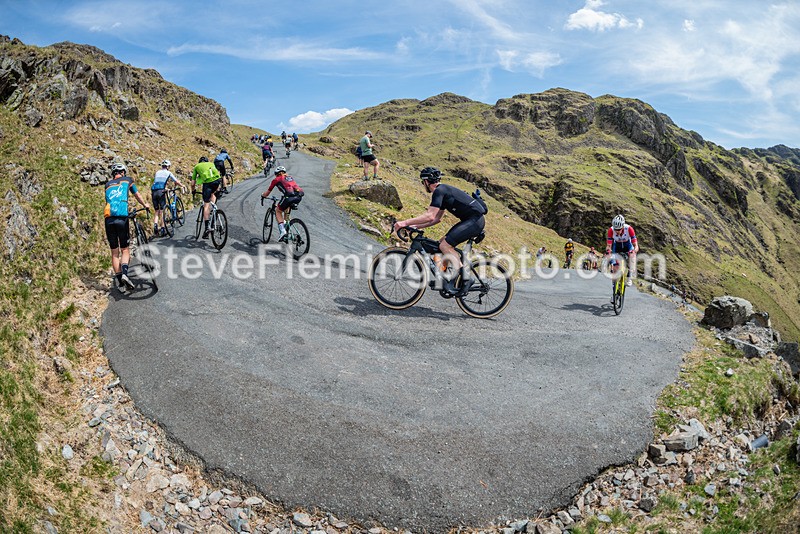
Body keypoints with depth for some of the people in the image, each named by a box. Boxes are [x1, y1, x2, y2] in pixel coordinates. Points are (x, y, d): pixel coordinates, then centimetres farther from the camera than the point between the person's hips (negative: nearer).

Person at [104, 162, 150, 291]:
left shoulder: (108, 184, 20)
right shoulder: (127, 180, 14)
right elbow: (137, 196, 27)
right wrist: (145, 205, 45)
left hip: (109, 219, 2)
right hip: (122, 218, -2)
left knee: (114, 252, 9)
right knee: (125, 250, 7)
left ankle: (119, 280, 8)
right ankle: (124, 273, -17)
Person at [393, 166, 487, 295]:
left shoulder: (439, 191, -12)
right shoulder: (443, 190, 19)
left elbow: (430, 217, -22)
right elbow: (437, 218, 22)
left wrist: (405, 223, -20)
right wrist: (416, 226, 17)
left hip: (475, 220, -10)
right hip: (473, 220, 10)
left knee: (445, 245, -15)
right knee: (443, 242, 9)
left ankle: (465, 277, -8)